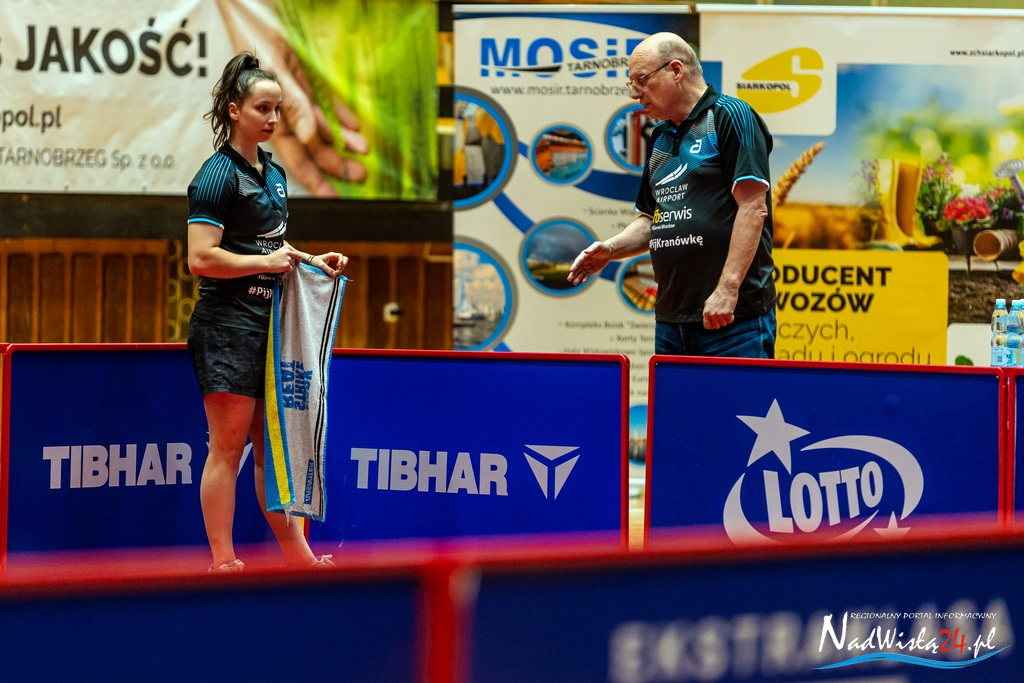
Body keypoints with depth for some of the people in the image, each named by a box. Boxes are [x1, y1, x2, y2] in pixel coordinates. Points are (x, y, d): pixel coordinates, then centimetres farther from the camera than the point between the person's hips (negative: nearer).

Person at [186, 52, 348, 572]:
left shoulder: (273, 173, 16)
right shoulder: (219, 175, -11)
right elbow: (201, 258, -20)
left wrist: (309, 261, 12)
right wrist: (269, 262, -17)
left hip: (266, 323, 8)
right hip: (226, 323, -8)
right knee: (228, 447, -5)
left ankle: (294, 551, 17)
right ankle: (222, 561, -2)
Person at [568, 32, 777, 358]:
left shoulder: (729, 117, -6)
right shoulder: (661, 138, 19)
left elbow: (753, 207, -15)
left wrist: (728, 288, -21)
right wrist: (610, 249, 5)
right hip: (671, 317, 8)